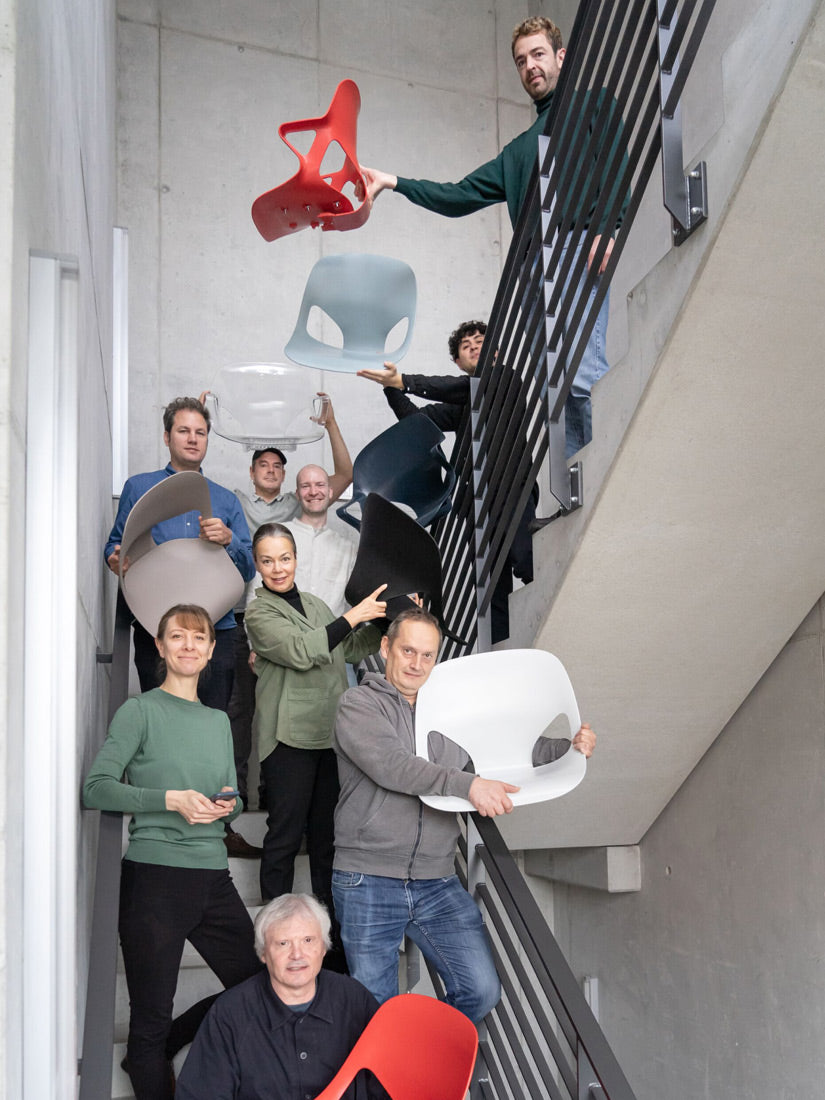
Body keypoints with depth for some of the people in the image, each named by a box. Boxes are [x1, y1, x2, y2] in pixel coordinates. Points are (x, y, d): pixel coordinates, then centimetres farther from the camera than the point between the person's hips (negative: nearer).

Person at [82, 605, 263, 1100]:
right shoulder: (141, 711, -3)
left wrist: (226, 805, -2)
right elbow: (96, 788, -10)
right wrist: (172, 800, -18)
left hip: (213, 877, 6)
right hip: (155, 876, -6)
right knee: (152, 1015, 3)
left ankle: (159, 1050, 28)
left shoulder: (219, 720, 16)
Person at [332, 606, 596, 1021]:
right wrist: (467, 784, -27)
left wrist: (569, 747, 11)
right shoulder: (358, 704, -2)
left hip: (437, 883, 4)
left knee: (482, 991, -1)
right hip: (369, 882, -4)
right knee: (374, 1009, 1)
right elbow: (391, 765, -18)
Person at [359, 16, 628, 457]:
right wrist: (395, 182, 19)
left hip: (579, 252, -7)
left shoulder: (592, 103, 17)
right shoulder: (519, 149, 34)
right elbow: (459, 196, 30)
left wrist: (605, 227, -17)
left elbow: (614, 159, 0)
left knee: (582, 374, -22)